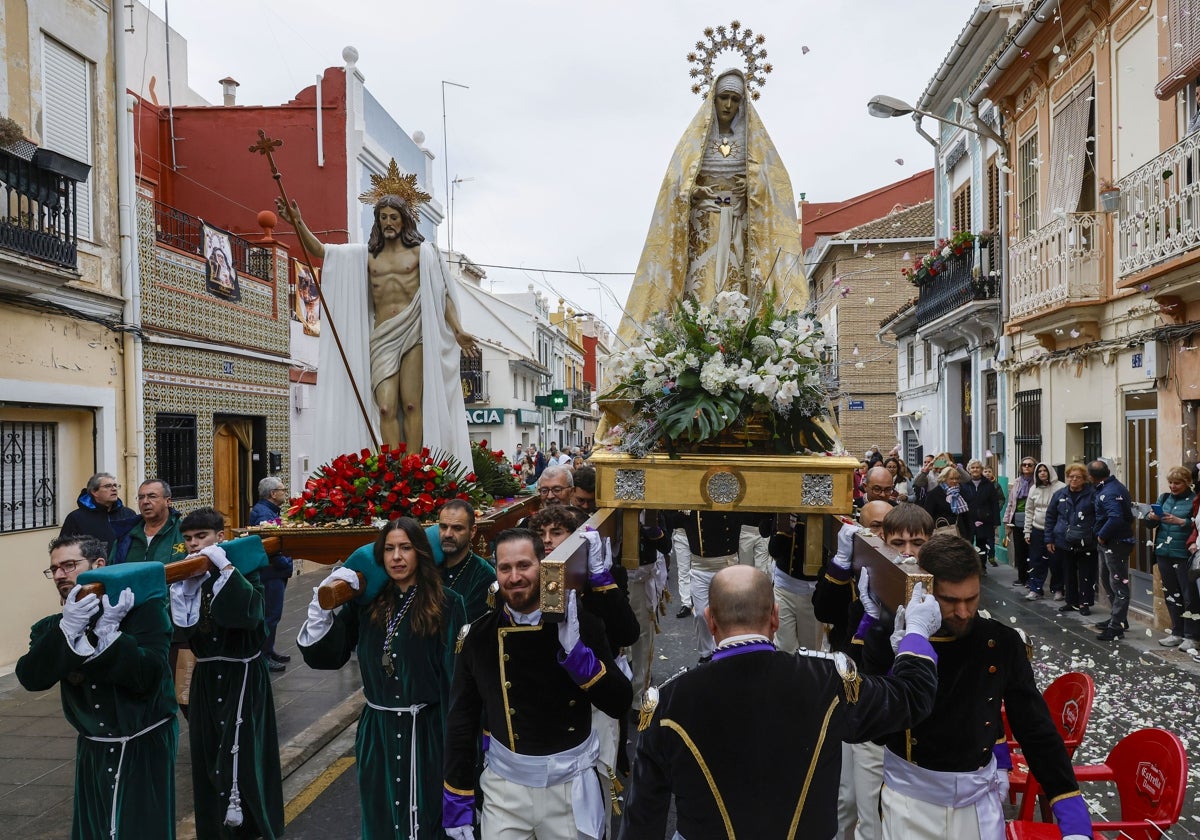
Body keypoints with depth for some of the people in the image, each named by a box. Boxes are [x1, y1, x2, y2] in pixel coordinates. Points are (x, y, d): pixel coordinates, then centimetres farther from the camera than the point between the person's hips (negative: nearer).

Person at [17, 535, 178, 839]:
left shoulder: (145, 606, -12)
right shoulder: (53, 626, 2)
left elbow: (147, 678, -22)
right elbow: (31, 679, -17)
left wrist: (108, 631, -29)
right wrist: (68, 628, -29)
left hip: (145, 746, -4)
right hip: (93, 750, 4)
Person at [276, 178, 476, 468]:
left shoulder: (421, 251, 12)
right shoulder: (366, 256, 20)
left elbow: (441, 294, 7)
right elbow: (320, 251, 16)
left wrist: (457, 330, -4)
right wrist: (297, 223, 1)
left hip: (414, 334, -3)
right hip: (382, 338, 3)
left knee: (412, 405, -9)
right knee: (386, 407, -10)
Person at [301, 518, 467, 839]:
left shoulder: (446, 605, -9)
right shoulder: (367, 603, 2)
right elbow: (324, 656, 1)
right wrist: (323, 603, -11)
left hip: (425, 731, -3)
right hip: (376, 731, 4)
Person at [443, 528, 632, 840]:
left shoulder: (580, 624, -9)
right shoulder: (481, 635, -5)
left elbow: (620, 704, -14)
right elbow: (461, 720, 2)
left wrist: (575, 651, -26)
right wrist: (458, 800, 2)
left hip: (571, 784, -1)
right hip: (504, 785, 1)